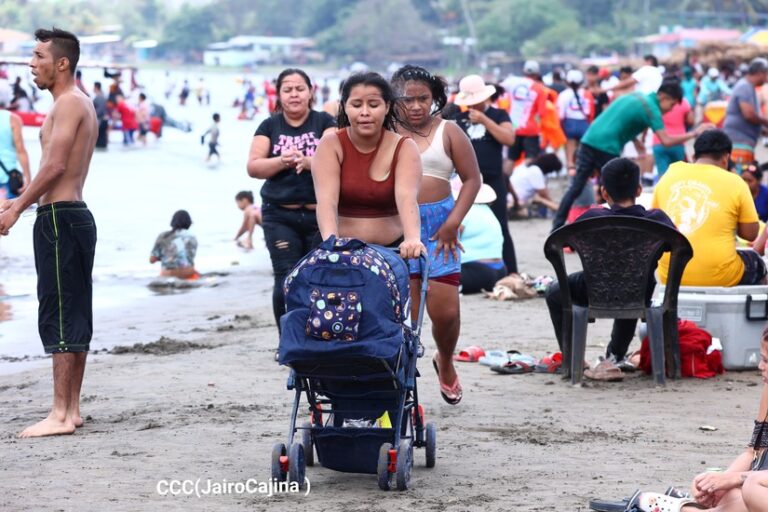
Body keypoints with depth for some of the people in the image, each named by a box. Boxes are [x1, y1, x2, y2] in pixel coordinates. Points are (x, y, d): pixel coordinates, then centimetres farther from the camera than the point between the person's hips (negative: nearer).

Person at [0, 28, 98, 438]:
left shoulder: (69, 103, -12)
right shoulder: (81, 105, 19)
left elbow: (55, 165, -20)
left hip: (59, 219, -10)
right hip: (74, 216, 10)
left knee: (58, 316, -9)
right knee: (73, 316, 11)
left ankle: (60, 415, -9)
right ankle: (71, 409, 15)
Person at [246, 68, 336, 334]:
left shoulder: (324, 122, 6)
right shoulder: (269, 126, 10)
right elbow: (253, 167, 1)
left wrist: (307, 162, -28)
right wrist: (282, 161, -17)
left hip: (320, 214, -1)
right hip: (280, 216, 1)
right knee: (286, 282, -7)